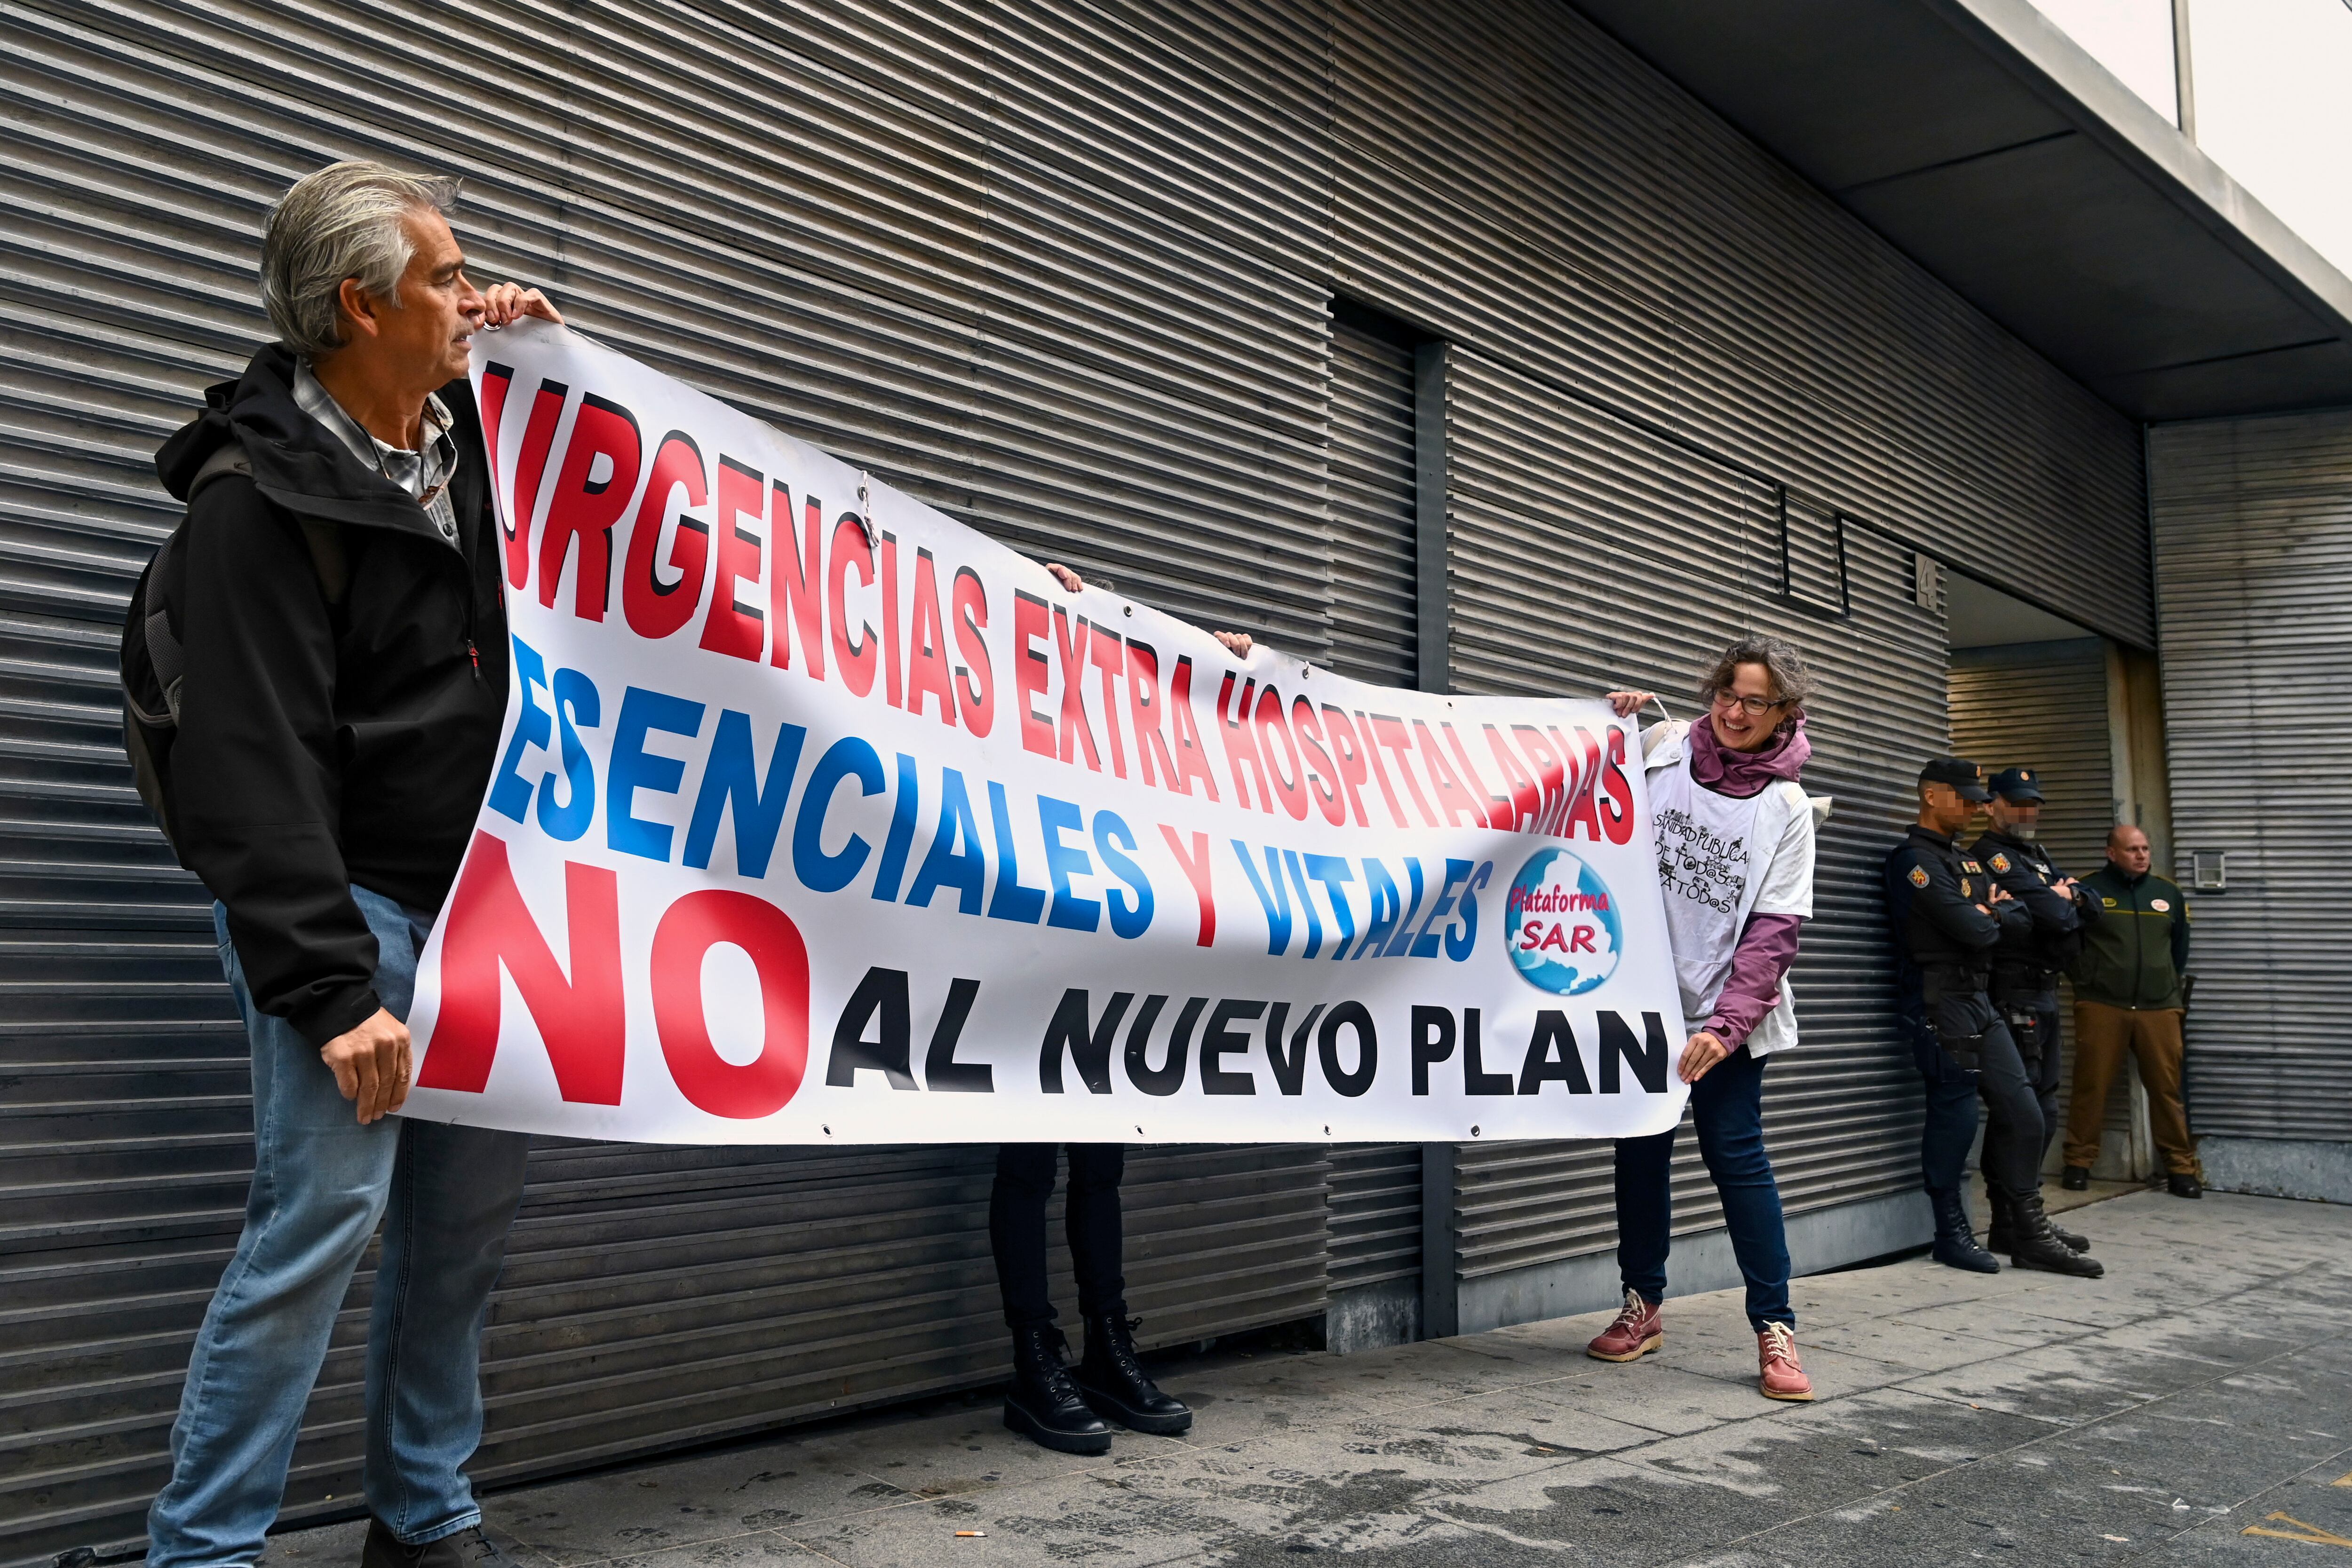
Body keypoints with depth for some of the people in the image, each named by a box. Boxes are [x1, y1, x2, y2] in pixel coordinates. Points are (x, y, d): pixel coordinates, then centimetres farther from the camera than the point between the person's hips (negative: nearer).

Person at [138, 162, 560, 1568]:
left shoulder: (460, 430, 9)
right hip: (340, 902, -7)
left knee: (475, 1210, 10)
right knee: (328, 1209, -10)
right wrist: (330, 991, -23)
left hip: (467, 897, 8)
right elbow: (255, 776, -19)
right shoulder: (260, 500, -14)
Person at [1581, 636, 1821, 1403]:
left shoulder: (1786, 807, -3)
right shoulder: (1660, 749, 0)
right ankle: (1643, 1306, 24)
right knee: (1641, 1149, 10)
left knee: (1736, 1152, -6)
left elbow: (1774, 931, -8)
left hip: (1727, 1009, -2)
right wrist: (1610, 725, -5)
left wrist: (1727, 1024, -18)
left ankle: (1775, 1326, 5)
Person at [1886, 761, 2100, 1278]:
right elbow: (1972, 931, -19)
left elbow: (2022, 919, 11)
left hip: (1979, 1002, 9)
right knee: (1955, 1118, -4)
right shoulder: (1915, 860, -11)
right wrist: (1991, 919, 2)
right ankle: (1952, 1235, 8)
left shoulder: (1967, 861, 19)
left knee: (2023, 1115, 6)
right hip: (1941, 1004, -9)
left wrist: (1990, 914, -8)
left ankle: (2030, 1235, 13)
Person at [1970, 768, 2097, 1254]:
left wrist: (2067, 898, -6)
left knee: (2044, 1109, 14)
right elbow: (2054, 917, -19)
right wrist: (2065, 906, 2)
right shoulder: (1991, 856, -10)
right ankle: (2009, 1227, -8)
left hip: (2045, 993, 10)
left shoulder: (2039, 857, 21)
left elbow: (2092, 909, 14)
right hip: (2014, 994, -10)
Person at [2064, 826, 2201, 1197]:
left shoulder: (2169, 892, 12)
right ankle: (2079, 1162, 11)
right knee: (2091, 1086, 1)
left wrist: (2170, 986, 17)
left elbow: (2180, 947, 21)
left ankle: (2181, 1167, 10)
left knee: (2167, 1088, 3)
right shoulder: (2088, 889, 0)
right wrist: (2087, 980, 6)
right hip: (2100, 1006, -2)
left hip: (2159, 1008, 3)